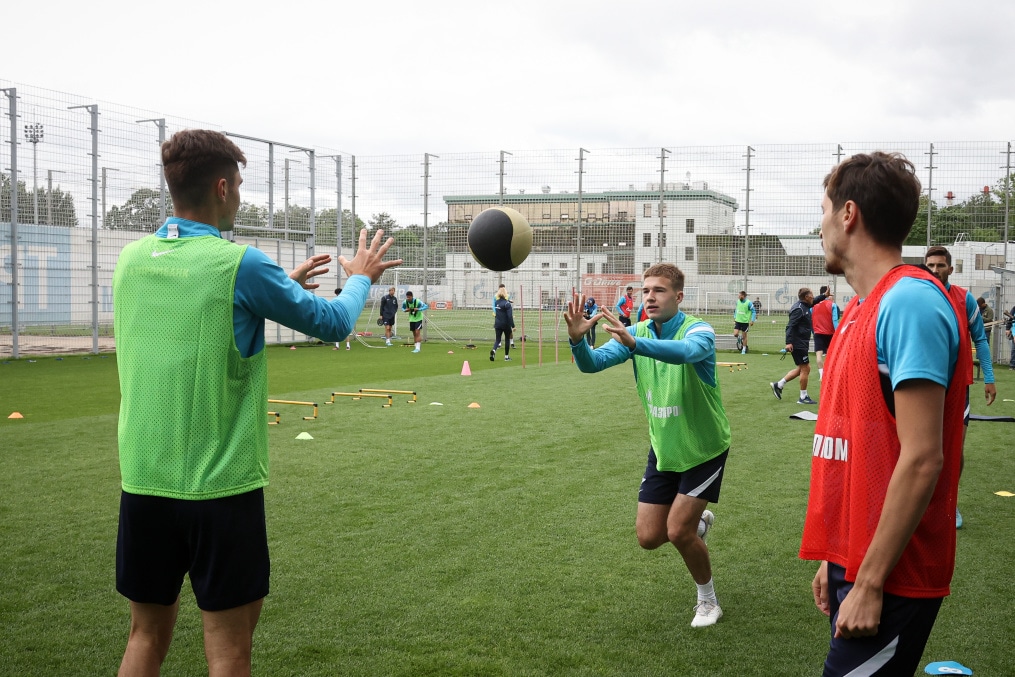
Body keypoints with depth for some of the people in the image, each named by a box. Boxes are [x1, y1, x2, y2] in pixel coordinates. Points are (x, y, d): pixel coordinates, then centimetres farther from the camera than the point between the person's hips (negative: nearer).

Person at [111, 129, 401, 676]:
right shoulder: (238, 263, -12)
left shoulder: (131, 258, 5)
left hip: (142, 481, 6)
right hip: (220, 486, -6)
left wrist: (284, 283, 30)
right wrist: (360, 277, 20)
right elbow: (332, 323, 0)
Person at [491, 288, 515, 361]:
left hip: (497, 324, 4)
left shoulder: (496, 303, 4)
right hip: (506, 324, -4)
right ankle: (506, 356, 17)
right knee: (507, 339, 13)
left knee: (497, 339, 6)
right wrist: (513, 326, -16)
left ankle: (494, 350, -25)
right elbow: (510, 316, -20)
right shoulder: (507, 304, -16)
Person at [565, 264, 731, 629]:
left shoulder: (698, 330, -22)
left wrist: (634, 343, -64)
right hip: (663, 449, 5)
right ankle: (698, 521, 38)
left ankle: (708, 601, 18)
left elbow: (685, 351, -47)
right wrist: (577, 339, -42)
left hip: (703, 449, -5)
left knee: (678, 532, -10)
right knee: (649, 537, 4)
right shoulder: (637, 332, -6)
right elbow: (592, 362, -19)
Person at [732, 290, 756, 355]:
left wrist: (752, 320, -15)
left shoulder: (748, 303, -13)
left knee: (744, 336, 4)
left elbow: (754, 312, -7)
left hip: (745, 321, -3)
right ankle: (739, 338, 26)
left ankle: (744, 349, 17)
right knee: (735, 334, -10)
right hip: (738, 320, 3)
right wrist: (734, 317, 17)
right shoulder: (738, 301, 1)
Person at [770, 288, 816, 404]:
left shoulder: (804, 307, 13)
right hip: (798, 343, -10)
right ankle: (803, 397, 5)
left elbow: (813, 302, 36)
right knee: (805, 368, -3)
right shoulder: (799, 309, -17)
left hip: (802, 343, 10)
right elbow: (790, 326, -24)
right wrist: (789, 342, -31)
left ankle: (778, 385, 18)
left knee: (801, 368, 16)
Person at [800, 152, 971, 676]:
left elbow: (921, 460, -21)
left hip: (888, 579, -9)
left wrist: (869, 584, -19)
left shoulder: (910, 302, -17)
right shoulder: (861, 309, 12)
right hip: (854, 562, 9)